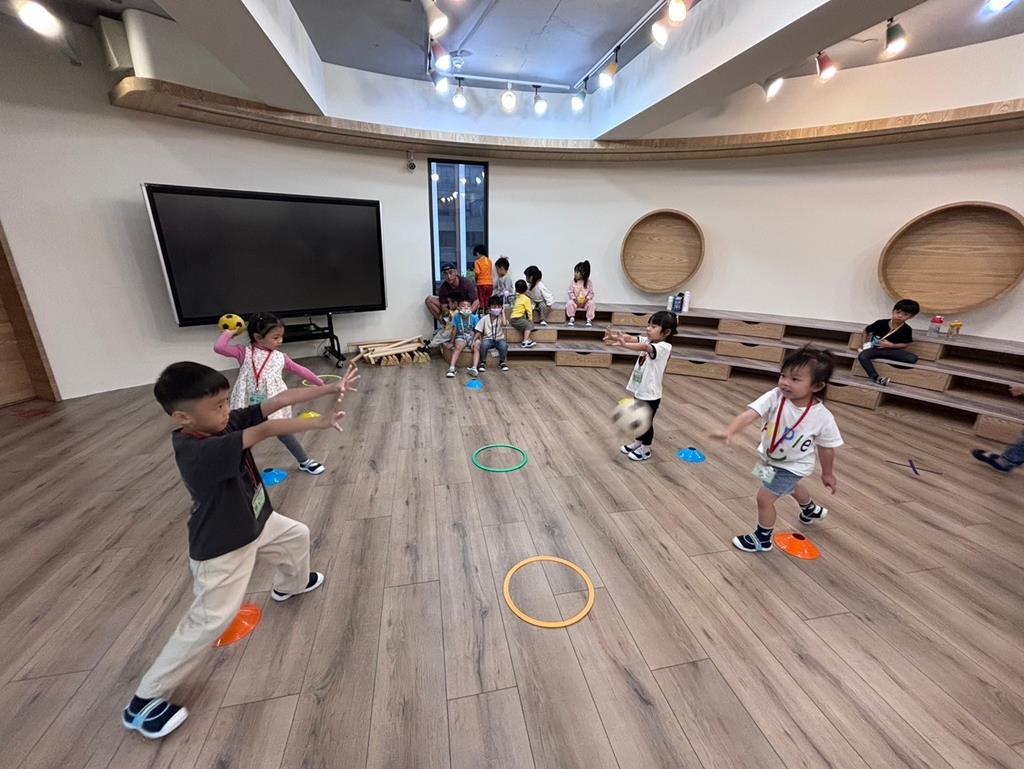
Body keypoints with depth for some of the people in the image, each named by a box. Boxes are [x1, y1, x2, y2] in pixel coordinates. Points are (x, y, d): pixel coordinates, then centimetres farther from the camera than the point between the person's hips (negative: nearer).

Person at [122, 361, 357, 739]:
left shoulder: (227, 422, -13)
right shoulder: (197, 452, -35)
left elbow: (279, 401, -20)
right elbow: (266, 431, -43)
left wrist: (330, 389, -27)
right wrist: (317, 423, -34)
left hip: (255, 522, 8)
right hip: (222, 548, -8)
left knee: (297, 535, 26)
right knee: (209, 621, 2)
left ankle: (290, 585, 55)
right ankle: (145, 701, 24)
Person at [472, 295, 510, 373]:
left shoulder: (501, 318, -1)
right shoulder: (484, 319, 0)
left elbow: (504, 324, -25)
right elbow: (479, 332, 1)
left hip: (499, 339, 0)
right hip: (488, 339, 0)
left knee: (504, 345, -33)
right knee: (483, 344, -34)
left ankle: (502, 362, -3)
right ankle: (483, 362, -9)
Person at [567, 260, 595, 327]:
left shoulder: (588, 282, -5)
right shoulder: (573, 282, -3)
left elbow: (591, 293, -3)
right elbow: (571, 292, -2)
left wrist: (587, 299, -21)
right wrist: (574, 299, -18)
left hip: (585, 301, -1)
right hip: (575, 301, 1)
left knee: (591, 303, -29)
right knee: (570, 303, -28)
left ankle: (589, 320, -18)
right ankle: (572, 319, -14)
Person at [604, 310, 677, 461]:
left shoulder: (664, 347, -22)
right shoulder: (649, 340, 2)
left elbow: (644, 347, -41)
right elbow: (633, 338, -14)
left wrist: (623, 344, -56)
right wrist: (618, 337, -35)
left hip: (650, 395, -7)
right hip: (640, 391, 7)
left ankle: (645, 449, 28)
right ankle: (638, 442, 41)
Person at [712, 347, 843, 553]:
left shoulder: (823, 417, -28)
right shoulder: (775, 397, -28)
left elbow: (826, 448, -12)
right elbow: (750, 414, -41)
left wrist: (827, 473, 2)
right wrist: (730, 432, -59)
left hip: (793, 465, -5)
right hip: (771, 458, 5)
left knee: (764, 497, -8)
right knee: (790, 486, 33)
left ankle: (762, 539, 19)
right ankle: (812, 510, 68)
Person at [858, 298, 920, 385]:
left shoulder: (906, 329, -6)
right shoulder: (881, 323, -10)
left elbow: (906, 344, 4)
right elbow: (866, 331, 7)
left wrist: (891, 345, -12)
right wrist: (866, 344, 3)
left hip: (890, 350, 2)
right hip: (874, 348, -2)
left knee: (913, 358, -22)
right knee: (862, 356, -37)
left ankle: (880, 356, -18)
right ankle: (876, 378, -40)